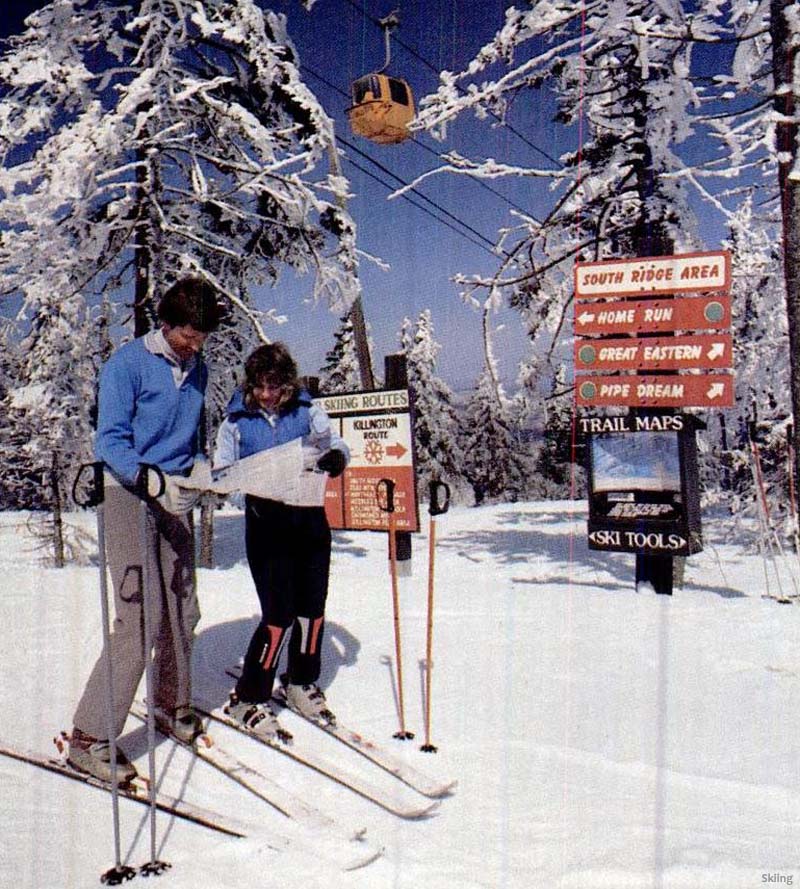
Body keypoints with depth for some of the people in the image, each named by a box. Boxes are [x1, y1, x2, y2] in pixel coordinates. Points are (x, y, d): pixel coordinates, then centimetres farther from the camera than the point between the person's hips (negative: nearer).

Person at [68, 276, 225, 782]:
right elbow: (111, 439, -13)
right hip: (130, 494, -7)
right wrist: (142, 474, -30)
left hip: (177, 498, 7)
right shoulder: (128, 364, -7)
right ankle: (89, 738, -3)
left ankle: (173, 707, 32)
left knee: (183, 612, 11)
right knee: (140, 621, -13)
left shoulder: (197, 369, 14)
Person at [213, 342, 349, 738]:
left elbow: (333, 443, 0)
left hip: (310, 517, 3)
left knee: (312, 605, 9)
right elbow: (221, 469, 4)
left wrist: (336, 456, -24)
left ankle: (301, 684, 32)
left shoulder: (307, 410, 3)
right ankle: (247, 699, 8)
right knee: (279, 612, -8)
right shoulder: (237, 420, 2)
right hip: (265, 520, -2)